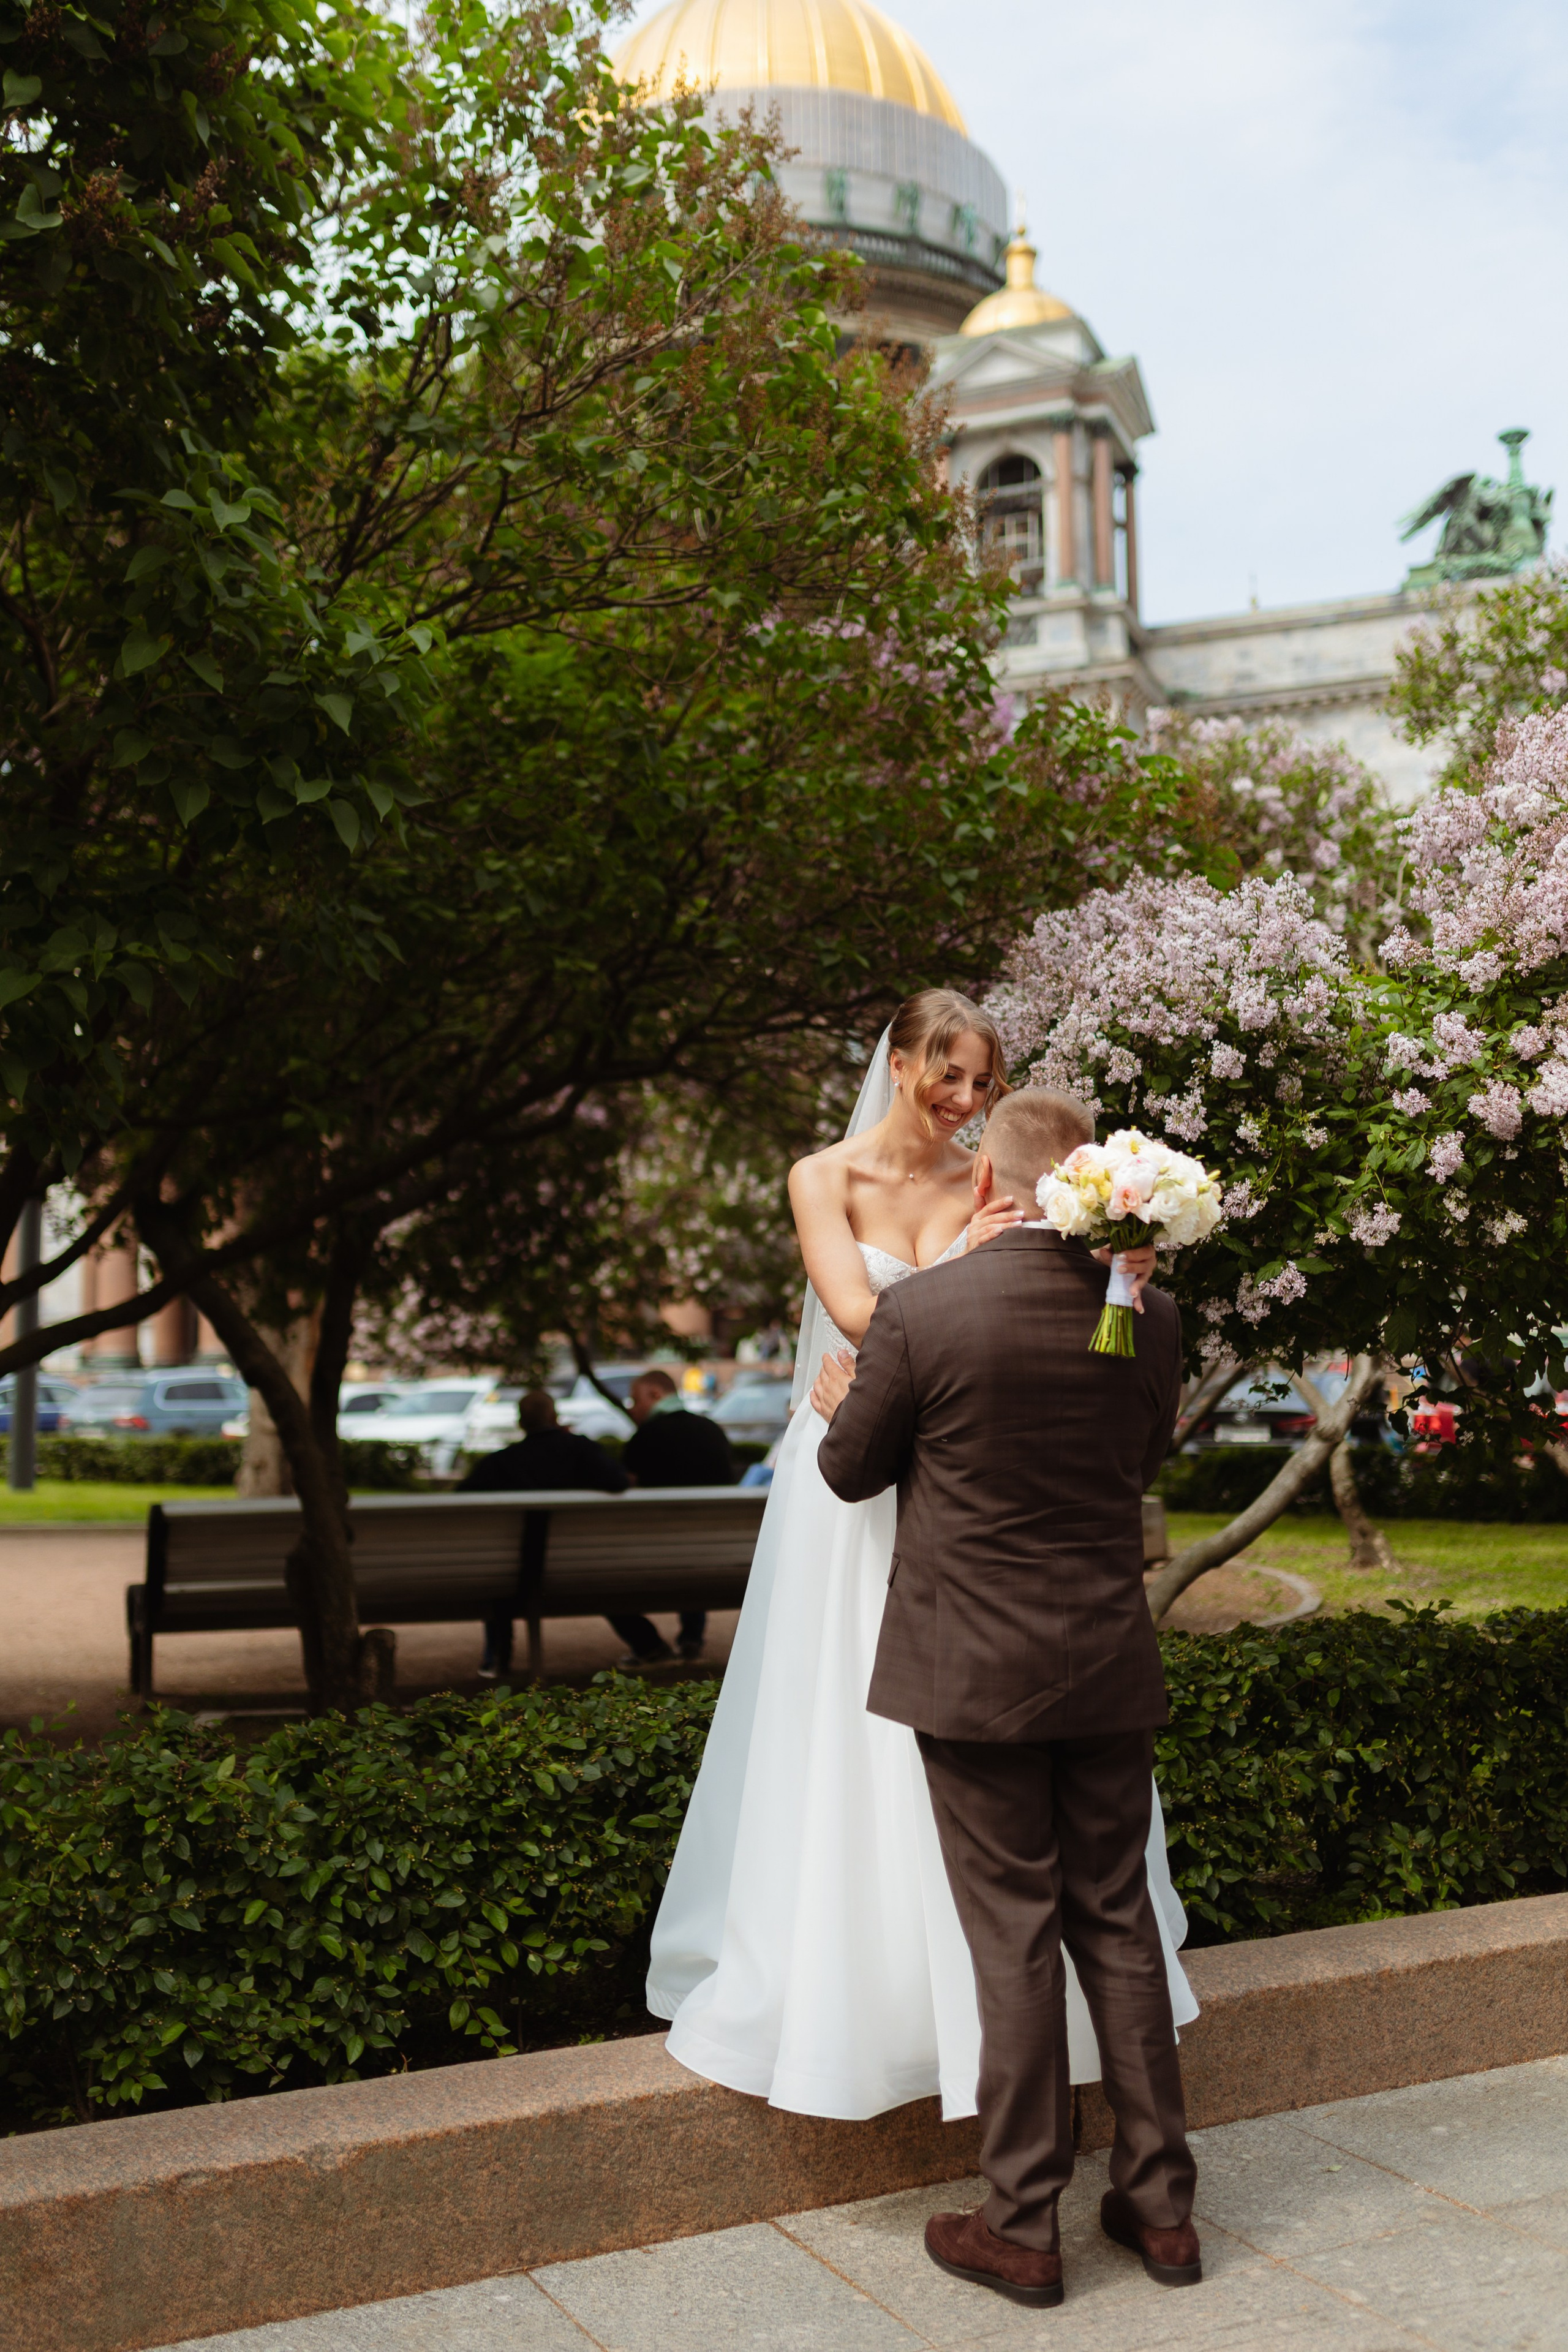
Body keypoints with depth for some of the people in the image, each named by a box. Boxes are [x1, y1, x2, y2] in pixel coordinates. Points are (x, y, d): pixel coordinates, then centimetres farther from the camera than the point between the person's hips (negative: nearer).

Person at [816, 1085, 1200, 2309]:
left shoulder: (921, 1311, -16)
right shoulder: (1150, 1316, -3)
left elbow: (853, 1471, -2)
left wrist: (841, 1406, 20)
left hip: (974, 1669, -4)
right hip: (1111, 1670, 4)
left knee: (1014, 1941, 6)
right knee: (1119, 1923, 16)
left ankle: (1024, 2228, 19)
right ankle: (1161, 2204, 27)